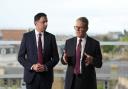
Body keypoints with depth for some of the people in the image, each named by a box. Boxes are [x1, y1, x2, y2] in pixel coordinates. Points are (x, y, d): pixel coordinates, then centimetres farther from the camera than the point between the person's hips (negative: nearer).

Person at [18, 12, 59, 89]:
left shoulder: (51, 37, 3)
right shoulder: (27, 36, 0)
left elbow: (55, 58, 5)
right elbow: (20, 57, 0)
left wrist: (46, 67, -12)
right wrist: (32, 66, -15)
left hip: (46, 76, 1)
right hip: (31, 75, -1)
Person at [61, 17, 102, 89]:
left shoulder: (94, 43, -2)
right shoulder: (69, 42, 7)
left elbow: (99, 64, -1)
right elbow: (63, 60, 10)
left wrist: (92, 60, -23)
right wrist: (64, 59, -14)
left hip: (87, 81, -2)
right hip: (71, 80, 3)